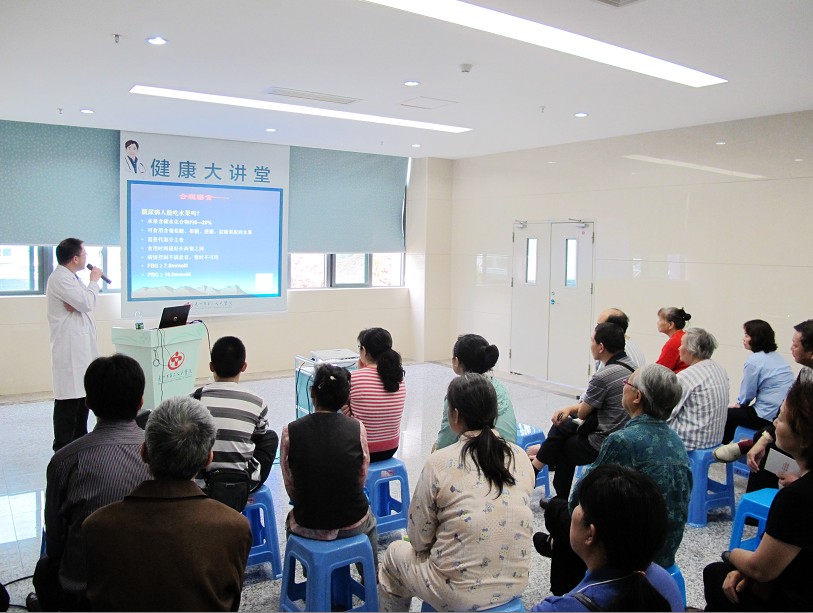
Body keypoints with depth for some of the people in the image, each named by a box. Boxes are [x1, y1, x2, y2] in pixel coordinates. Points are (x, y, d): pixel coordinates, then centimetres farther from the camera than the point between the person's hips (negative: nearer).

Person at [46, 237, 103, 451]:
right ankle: (62, 449, -2)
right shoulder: (60, 279, -14)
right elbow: (87, 303, -20)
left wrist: (78, 303, -7)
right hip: (69, 349, -10)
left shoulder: (71, 278, 18)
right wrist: (94, 281, -4)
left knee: (83, 394, 15)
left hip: (82, 346, 10)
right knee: (68, 399, -8)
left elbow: (86, 302, 17)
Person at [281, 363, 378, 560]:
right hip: (352, 524, 0)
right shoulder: (358, 428, -12)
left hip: (308, 527, 0)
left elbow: (291, 487, -3)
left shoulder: (291, 432, -13)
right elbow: (362, 481, 0)